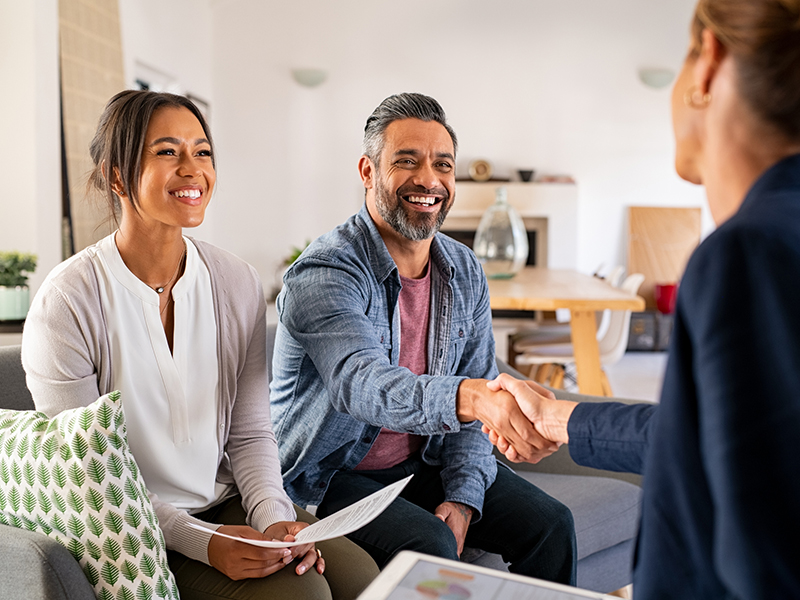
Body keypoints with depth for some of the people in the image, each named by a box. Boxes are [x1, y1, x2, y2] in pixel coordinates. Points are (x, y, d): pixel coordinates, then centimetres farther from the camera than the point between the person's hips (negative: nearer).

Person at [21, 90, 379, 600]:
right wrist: (200, 542, -20)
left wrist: (274, 517, -14)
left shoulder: (239, 283, -1)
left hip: (231, 504, 4)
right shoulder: (66, 303, -14)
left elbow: (250, 433, 3)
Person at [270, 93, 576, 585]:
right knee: (430, 547, -29)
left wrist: (463, 496, -10)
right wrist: (472, 397, -56)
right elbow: (361, 384, -39)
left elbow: (476, 400, 3)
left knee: (550, 525, -6)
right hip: (333, 475, -5)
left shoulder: (465, 272, 1)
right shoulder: (323, 273, -21)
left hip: (426, 462, 6)